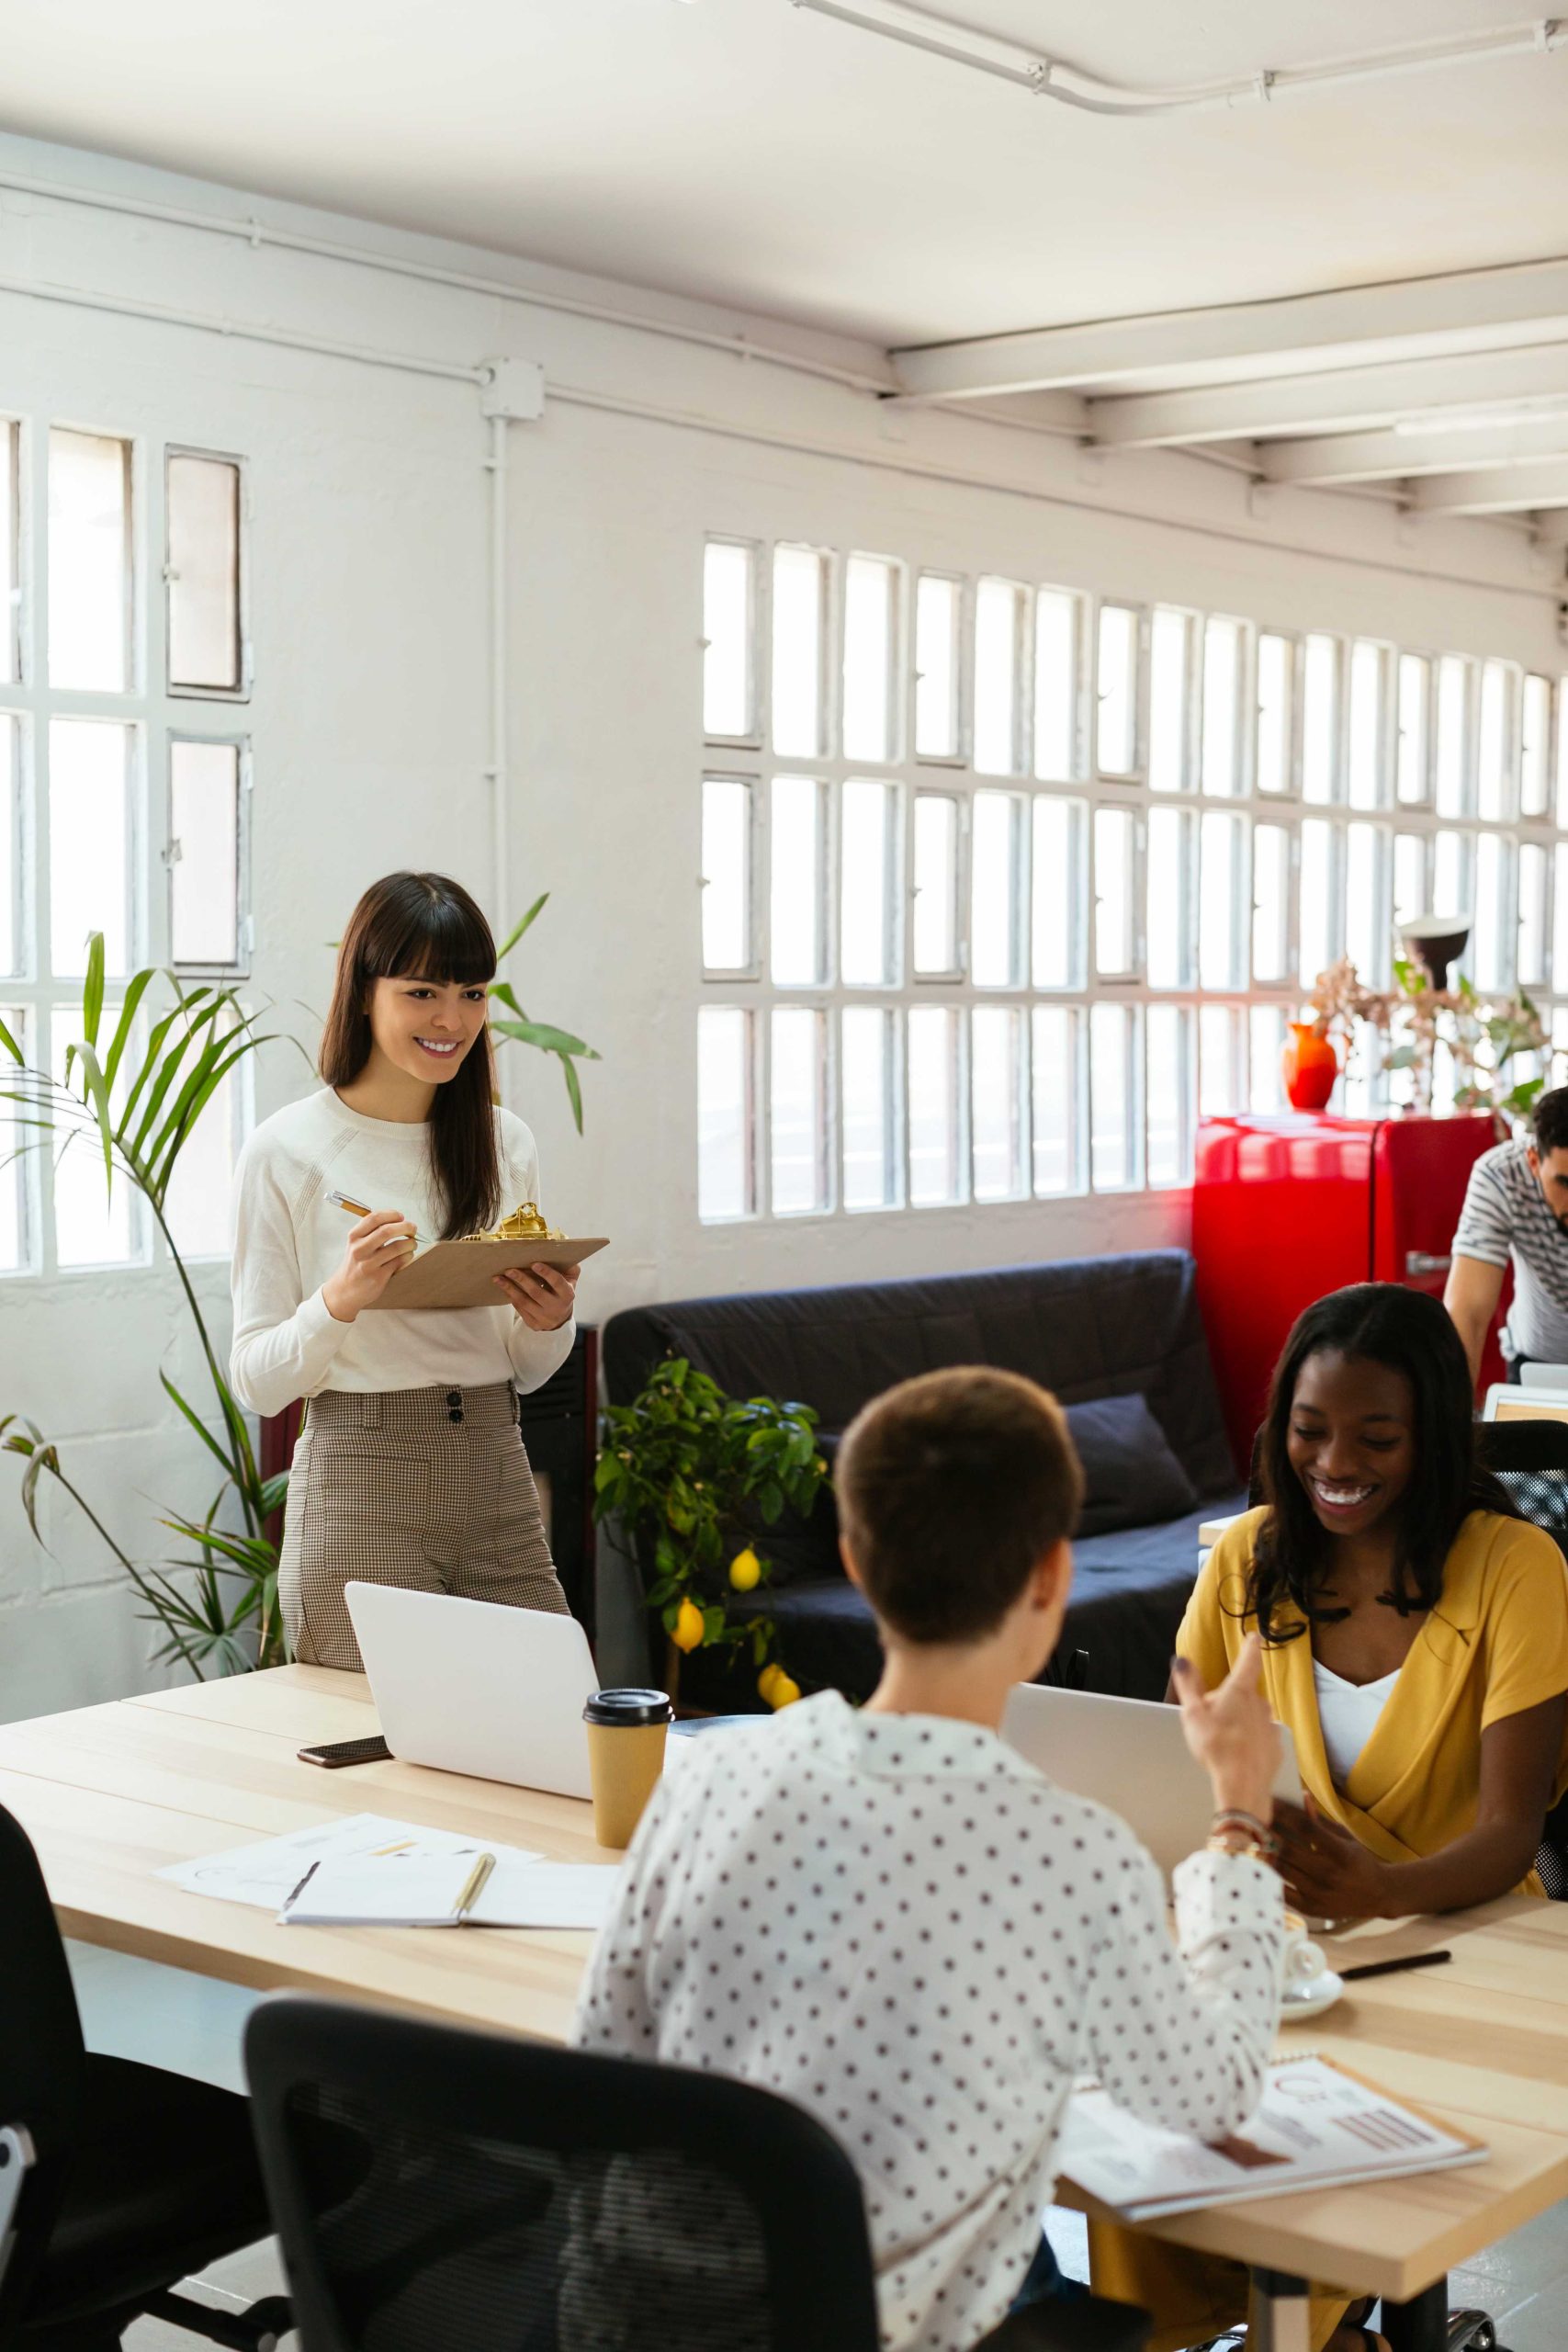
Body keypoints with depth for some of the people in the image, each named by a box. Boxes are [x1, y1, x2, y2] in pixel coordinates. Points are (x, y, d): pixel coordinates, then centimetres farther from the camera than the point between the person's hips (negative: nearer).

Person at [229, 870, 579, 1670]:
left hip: (496, 1477, 4)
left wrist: (549, 1320, -5)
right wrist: (340, 1300, -20)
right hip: (361, 1491, -4)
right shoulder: (288, 1151, -4)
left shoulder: (505, 1140, 10)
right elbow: (256, 1381, -3)